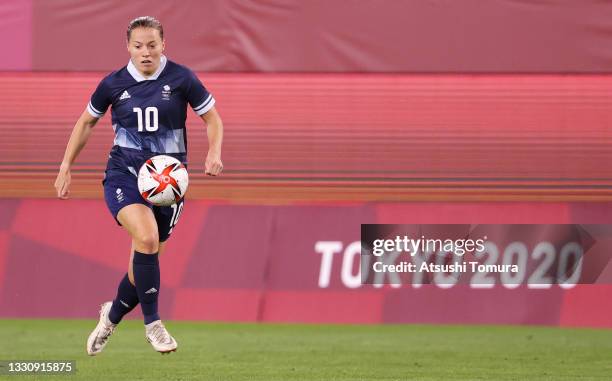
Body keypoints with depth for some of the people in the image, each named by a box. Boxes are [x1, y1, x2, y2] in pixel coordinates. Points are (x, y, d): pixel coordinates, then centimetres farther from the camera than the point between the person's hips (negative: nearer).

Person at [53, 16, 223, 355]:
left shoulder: (181, 79, -4)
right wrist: (65, 168, 12)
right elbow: (86, 122, 15)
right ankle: (152, 324, -15)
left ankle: (112, 315, 34)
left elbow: (212, 119, 5)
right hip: (123, 174, -1)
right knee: (147, 237, -27)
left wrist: (214, 153, -14)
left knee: (146, 258, 6)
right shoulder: (114, 84, -1)